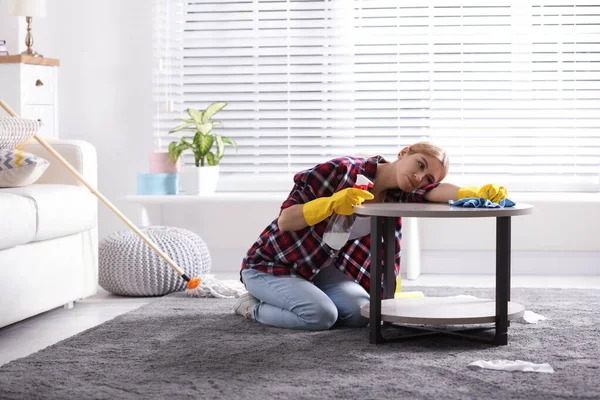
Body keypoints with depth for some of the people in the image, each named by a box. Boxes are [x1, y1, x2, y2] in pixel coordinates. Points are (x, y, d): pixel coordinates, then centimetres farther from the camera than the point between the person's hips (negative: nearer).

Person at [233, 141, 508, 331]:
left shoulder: (396, 196, -7)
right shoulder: (343, 170, -26)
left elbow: (435, 192, -30)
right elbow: (285, 222, -25)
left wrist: (477, 193, -51)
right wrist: (333, 204, -41)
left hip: (318, 267, 6)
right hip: (269, 264, -6)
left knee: (361, 313, -14)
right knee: (321, 315, -27)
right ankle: (253, 306, -1)